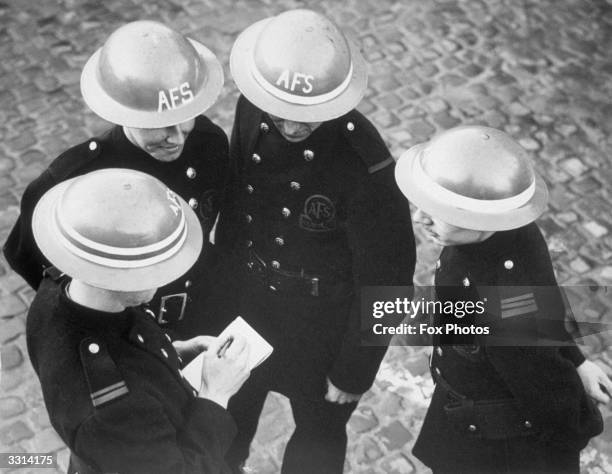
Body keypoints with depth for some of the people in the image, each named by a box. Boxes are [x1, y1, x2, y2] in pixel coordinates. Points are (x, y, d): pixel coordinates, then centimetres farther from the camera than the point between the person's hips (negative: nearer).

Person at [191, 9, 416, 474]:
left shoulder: (364, 163, -31)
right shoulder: (252, 110, -16)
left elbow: (385, 279, -19)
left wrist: (354, 372, -11)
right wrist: (224, 277, 13)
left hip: (320, 324, -5)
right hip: (242, 299, 5)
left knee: (319, 434, 21)